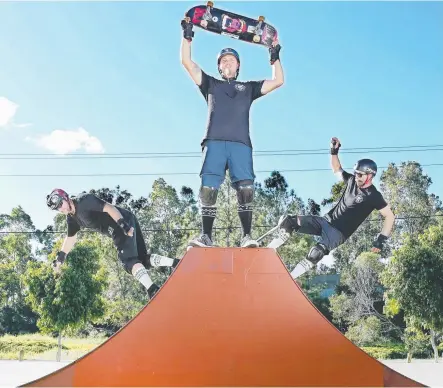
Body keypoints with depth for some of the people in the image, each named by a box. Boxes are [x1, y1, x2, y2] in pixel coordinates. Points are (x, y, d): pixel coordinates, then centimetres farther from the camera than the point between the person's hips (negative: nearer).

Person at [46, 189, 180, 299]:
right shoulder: (72, 218, 14)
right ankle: (176, 263, -5)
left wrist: (123, 224, -34)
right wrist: (60, 258, 26)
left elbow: (109, 208, -22)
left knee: (129, 262, -19)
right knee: (142, 260, 1)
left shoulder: (84, 201, -14)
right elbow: (70, 239, 27)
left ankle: (153, 290, -30)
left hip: (124, 221, -9)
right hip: (117, 230, 9)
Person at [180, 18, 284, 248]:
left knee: (246, 189, -15)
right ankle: (206, 236, -12)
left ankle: (247, 237, -16)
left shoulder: (248, 88, 28)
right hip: (214, 143, 0)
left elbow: (278, 82, 23)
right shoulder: (210, 85, 26)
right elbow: (187, 63, 19)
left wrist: (275, 57, 18)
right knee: (208, 189, -13)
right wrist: (187, 36, 14)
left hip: (241, 144, 0)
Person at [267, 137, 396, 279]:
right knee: (288, 221, -15)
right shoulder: (352, 181, 5)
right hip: (325, 220, 6)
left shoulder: (373, 196, -12)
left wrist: (381, 240, -19)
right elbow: (337, 169, 22)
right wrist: (334, 151, 8)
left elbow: (390, 216, -12)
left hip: (339, 233, -6)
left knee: (317, 253, -36)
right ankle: (267, 251, -3)